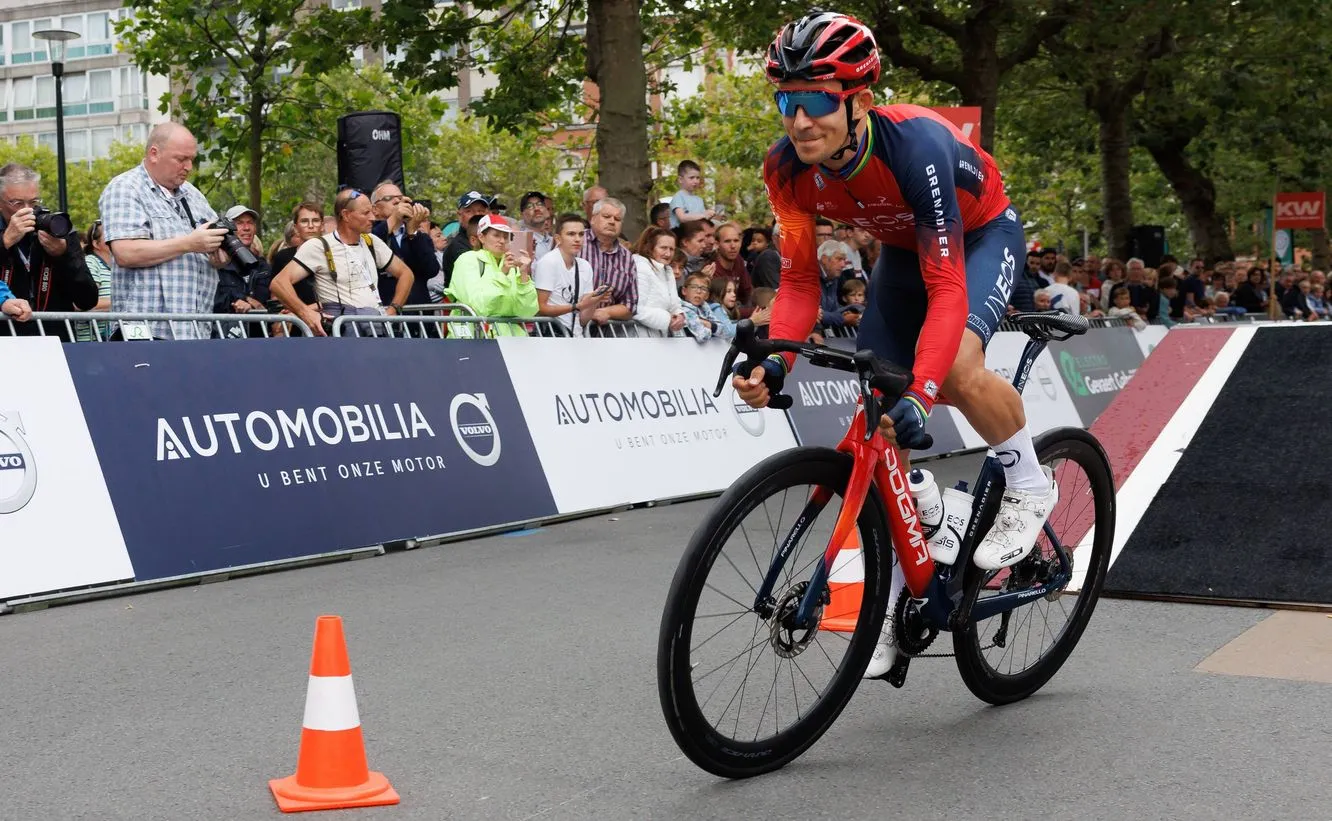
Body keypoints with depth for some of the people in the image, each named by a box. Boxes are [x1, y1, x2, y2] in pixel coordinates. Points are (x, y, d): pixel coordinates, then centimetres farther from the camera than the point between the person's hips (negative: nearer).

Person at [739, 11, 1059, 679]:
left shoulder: (915, 145, -39)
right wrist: (775, 363, -34)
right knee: (876, 426, -2)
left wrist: (920, 398, -53)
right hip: (902, 248, 5)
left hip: (982, 235, -5)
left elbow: (947, 290, -42)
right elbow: (799, 282, -16)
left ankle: (1029, 487, -5)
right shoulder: (787, 168, -24)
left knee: (957, 367, -35)